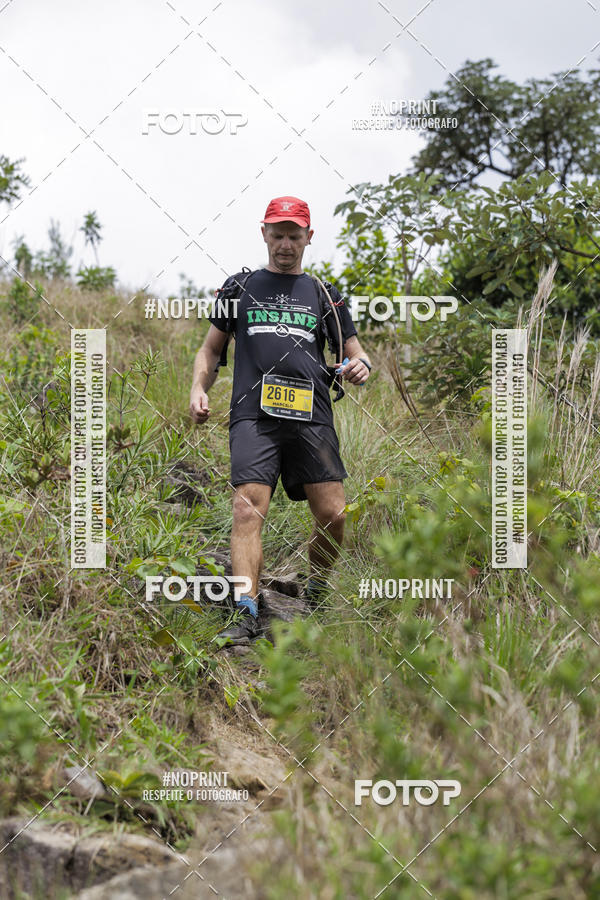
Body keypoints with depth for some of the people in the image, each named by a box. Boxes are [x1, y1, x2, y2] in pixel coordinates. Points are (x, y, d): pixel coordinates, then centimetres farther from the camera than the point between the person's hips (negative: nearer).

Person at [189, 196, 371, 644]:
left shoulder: (325, 295, 20)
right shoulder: (240, 287, 18)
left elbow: (355, 353, 21)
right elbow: (211, 348, 23)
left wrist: (360, 365, -3)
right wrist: (199, 389, 5)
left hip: (312, 418, 1)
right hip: (254, 416, -1)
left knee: (333, 514, -6)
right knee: (248, 511, -17)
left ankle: (316, 597, 18)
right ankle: (248, 613, -21)